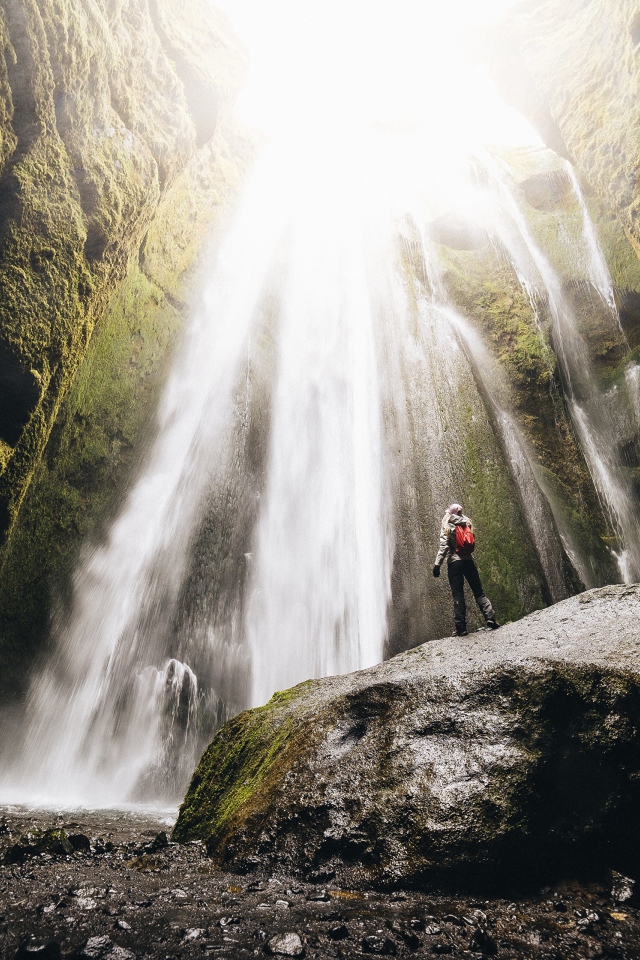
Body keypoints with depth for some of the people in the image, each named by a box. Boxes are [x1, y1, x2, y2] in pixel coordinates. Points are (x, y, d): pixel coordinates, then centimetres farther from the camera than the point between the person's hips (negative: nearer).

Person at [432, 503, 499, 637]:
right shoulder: (466, 523, 9)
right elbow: (471, 543, 12)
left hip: (454, 562, -3)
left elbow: (443, 547, -10)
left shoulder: (447, 527, -3)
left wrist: (437, 564, -10)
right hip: (468, 560, 3)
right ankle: (490, 617, -4)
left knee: (458, 595, -1)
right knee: (479, 592, 9)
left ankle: (461, 628, -3)